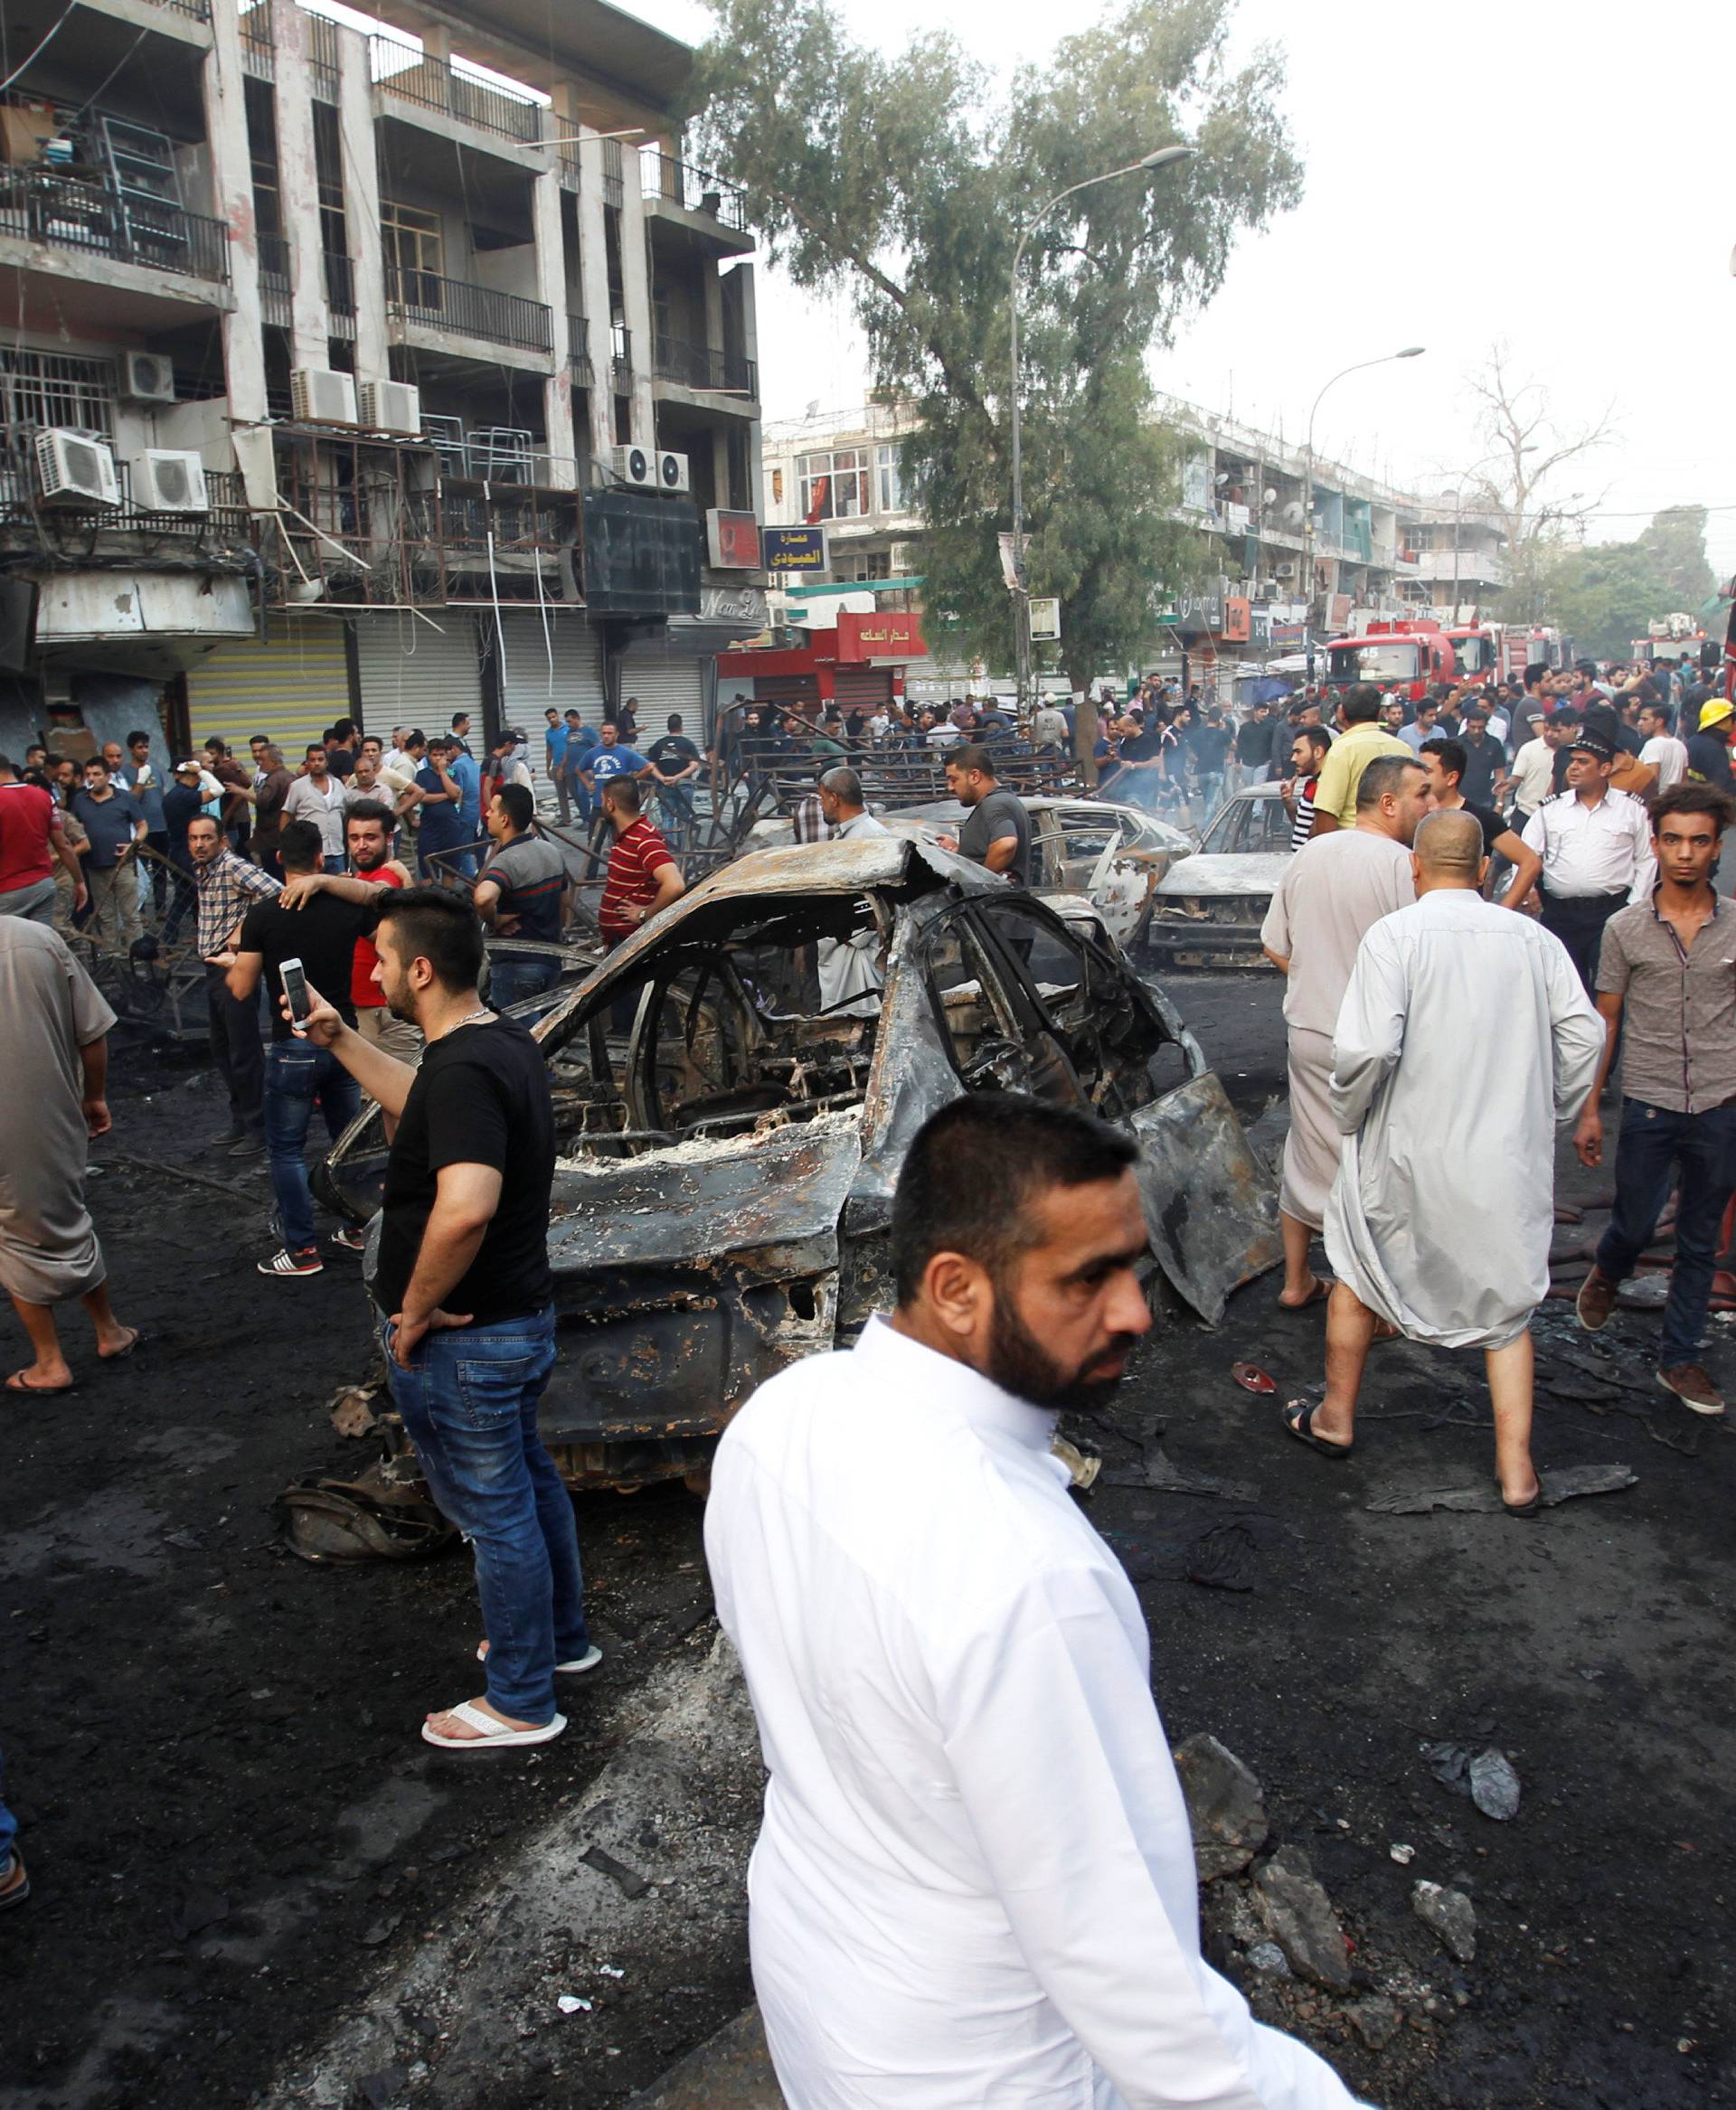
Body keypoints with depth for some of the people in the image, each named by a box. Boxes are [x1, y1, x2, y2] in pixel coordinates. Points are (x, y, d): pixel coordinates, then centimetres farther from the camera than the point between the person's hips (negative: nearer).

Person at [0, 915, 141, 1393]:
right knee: (68, 1221, 23)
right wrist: (95, 1097, 12)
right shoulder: (41, 938, -6)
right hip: (56, 1117, 4)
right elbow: (92, 1032, -1)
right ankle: (110, 1332, 35)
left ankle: (50, 1363, 21)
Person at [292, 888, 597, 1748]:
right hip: (521, 1316, 10)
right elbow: (420, 1104, 24)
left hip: (464, 1342, -10)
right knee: (528, 1482, 25)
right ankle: (561, 1637, 46)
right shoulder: (503, 1040, 4)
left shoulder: (464, 1069, -28)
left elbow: (465, 1206, -42)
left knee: (495, 1513, 7)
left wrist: (417, 1309, -27)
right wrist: (338, 1040, 20)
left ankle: (521, 1703, 25)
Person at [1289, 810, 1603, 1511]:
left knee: (1359, 1272, 20)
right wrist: (1547, 1116, 11)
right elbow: (1584, 1034, -2)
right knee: (1508, 1300, 16)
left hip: (1410, 1151, -3)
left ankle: (1336, 1419, 34)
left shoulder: (1393, 936, -12)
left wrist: (1349, 1117, -4)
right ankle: (1516, 1470, 17)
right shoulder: (1535, 939, 0)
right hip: (1513, 1157, 3)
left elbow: (1367, 1046, -21)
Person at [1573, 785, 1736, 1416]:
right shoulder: (1625, 928, -1)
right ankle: (1605, 1276, 43)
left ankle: (1681, 1358, 24)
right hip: (1650, 1104, -1)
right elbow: (1605, 1021, 4)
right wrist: (1589, 1109, 3)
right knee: (1634, 1225, 8)